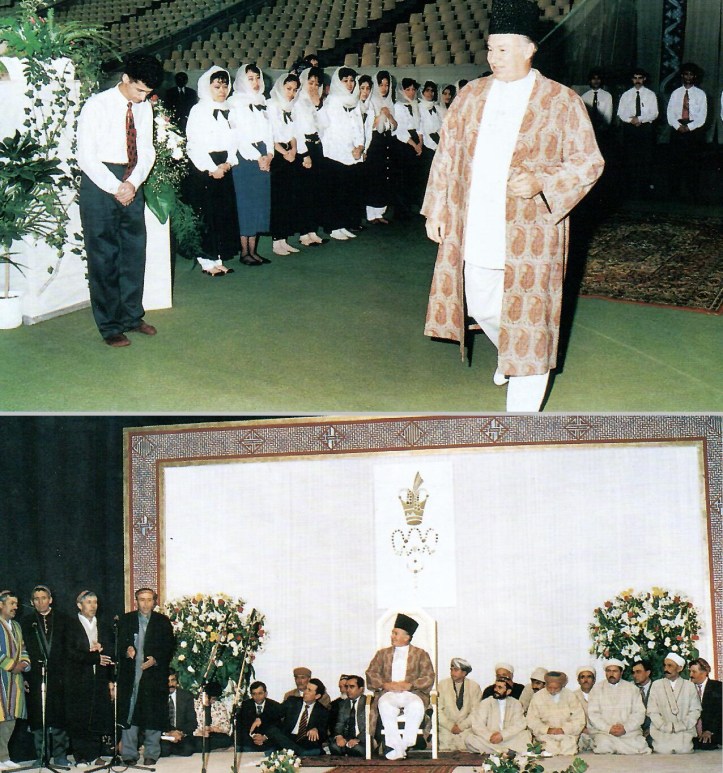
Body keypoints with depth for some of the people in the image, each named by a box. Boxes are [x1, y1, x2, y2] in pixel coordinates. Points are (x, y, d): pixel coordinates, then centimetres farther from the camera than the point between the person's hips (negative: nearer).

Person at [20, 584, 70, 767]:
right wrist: (24, 675, -4)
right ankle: (41, 756, 7)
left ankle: (60, 755, 5)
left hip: (57, 675, 0)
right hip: (35, 676, 0)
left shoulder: (62, 620, 10)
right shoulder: (27, 622, 9)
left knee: (59, 717, -1)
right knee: (37, 717, 0)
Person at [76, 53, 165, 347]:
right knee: (103, 255, -1)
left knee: (135, 250, 10)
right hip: (100, 181, -6)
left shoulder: (144, 108, 7)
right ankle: (110, 325, 5)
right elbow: (86, 156, -13)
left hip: (131, 183, 6)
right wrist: (116, 188, -17)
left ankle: (131, 315, 22)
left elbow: (147, 150, 9)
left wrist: (133, 183, -9)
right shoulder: (97, 106, -11)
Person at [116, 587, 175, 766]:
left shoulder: (163, 622, 8)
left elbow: (169, 647, 4)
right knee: (128, 714, -2)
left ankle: (151, 754, 9)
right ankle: (129, 754, 6)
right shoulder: (126, 620, 11)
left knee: (153, 716, -1)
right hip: (130, 675, 1)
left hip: (154, 675, -1)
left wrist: (156, 659, -11)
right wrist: (126, 650, -15)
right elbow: (118, 643, 6)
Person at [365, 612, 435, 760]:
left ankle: (404, 746, -32)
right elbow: (371, 673, 11)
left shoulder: (420, 654, 15)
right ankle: (397, 748, -35)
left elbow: (429, 678, 4)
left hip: (412, 693, -1)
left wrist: (409, 685, -12)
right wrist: (385, 684, -9)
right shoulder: (383, 653, 22)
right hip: (388, 693, 1)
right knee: (385, 705, -35)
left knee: (416, 705, -37)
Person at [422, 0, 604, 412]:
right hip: (475, 234, 4)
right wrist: (436, 210, 9)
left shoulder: (563, 102, -6)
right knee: (482, 308, 17)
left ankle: (522, 417, 9)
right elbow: (446, 156, 13)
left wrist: (540, 181, -21)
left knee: (526, 320, -1)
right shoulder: (471, 97, 7)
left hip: (528, 235, -4)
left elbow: (589, 162, -6)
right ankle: (508, 355, 50)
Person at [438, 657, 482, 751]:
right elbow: (438, 709, 1)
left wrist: (461, 726, -10)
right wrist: (450, 726, -9)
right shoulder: (443, 684, 6)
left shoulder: (474, 686, 4)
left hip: (466, 726, -1)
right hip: (446, 725, 1)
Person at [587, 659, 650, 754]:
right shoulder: (597, 689, 11)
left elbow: (639, 713, 6)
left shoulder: (632, 689, 14)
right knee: (604, 745, -34)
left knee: (640, 746, -26)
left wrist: (625, 728, -11)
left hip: (629, 731, 2)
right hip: (603, 731, -2)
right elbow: (592, 714, 3)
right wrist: (608, 728, -12)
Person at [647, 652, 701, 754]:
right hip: (662, 733, 0)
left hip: (684, 732, 0)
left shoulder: (690, 686, 11)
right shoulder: (656, 685, 11)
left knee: (684, 751, -21)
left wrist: (683, 725, -8)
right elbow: (652, 711, 4)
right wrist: (665, 726, -9)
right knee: (663, 751, -22)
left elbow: (695, 710, 6)